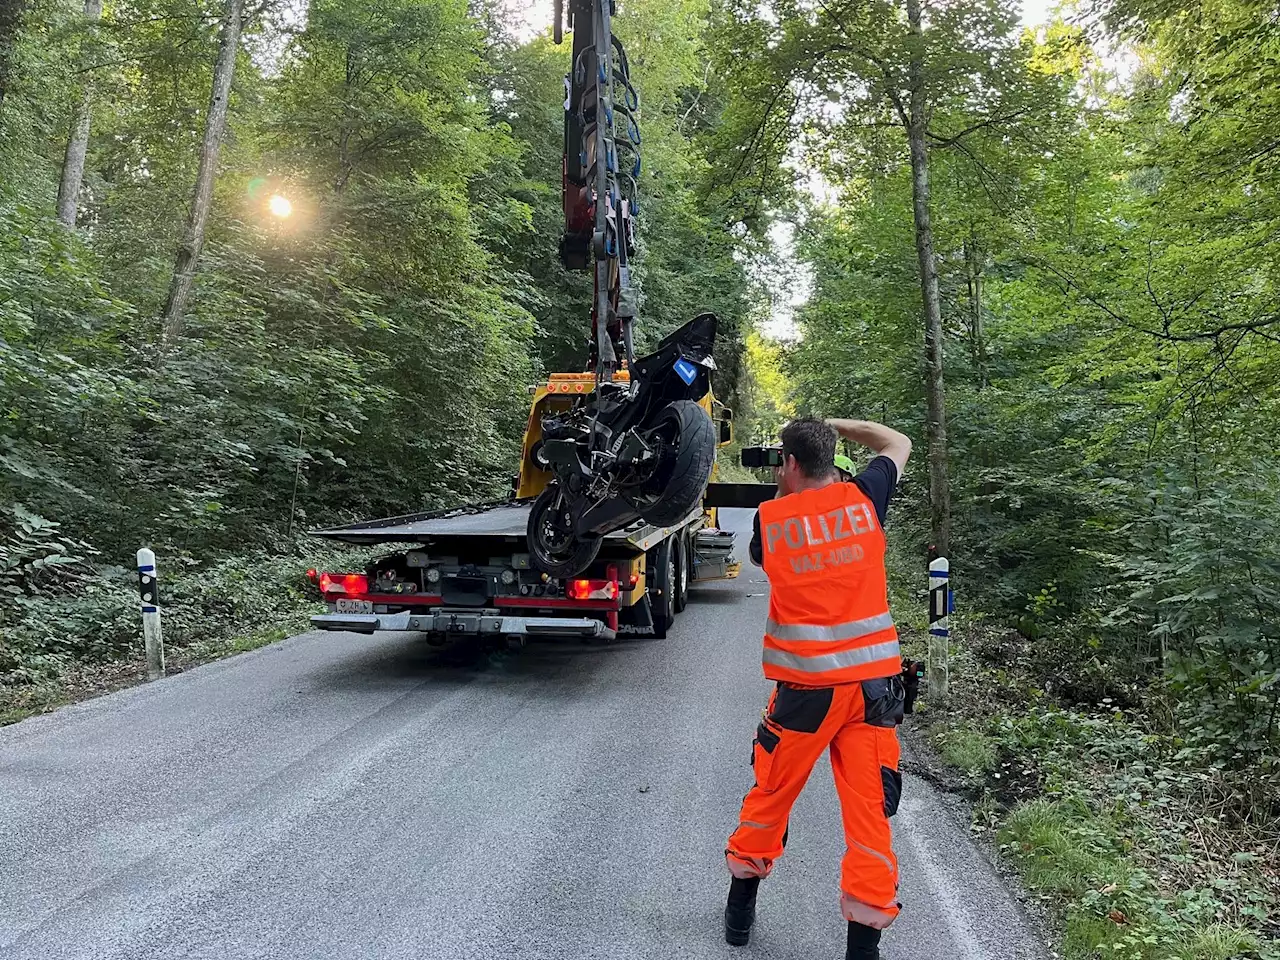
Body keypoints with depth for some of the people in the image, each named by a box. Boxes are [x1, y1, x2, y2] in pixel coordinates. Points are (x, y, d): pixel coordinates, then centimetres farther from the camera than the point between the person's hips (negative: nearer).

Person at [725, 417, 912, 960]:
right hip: (874, 679, 1)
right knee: (869, 808, 6)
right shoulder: (863, 498, -1)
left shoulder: (770, 517, -4)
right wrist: (834, 424, 22)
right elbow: (899, 444, 18)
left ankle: (740, 913, 35)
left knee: (772, 793, 17)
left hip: (807, 685, 0)